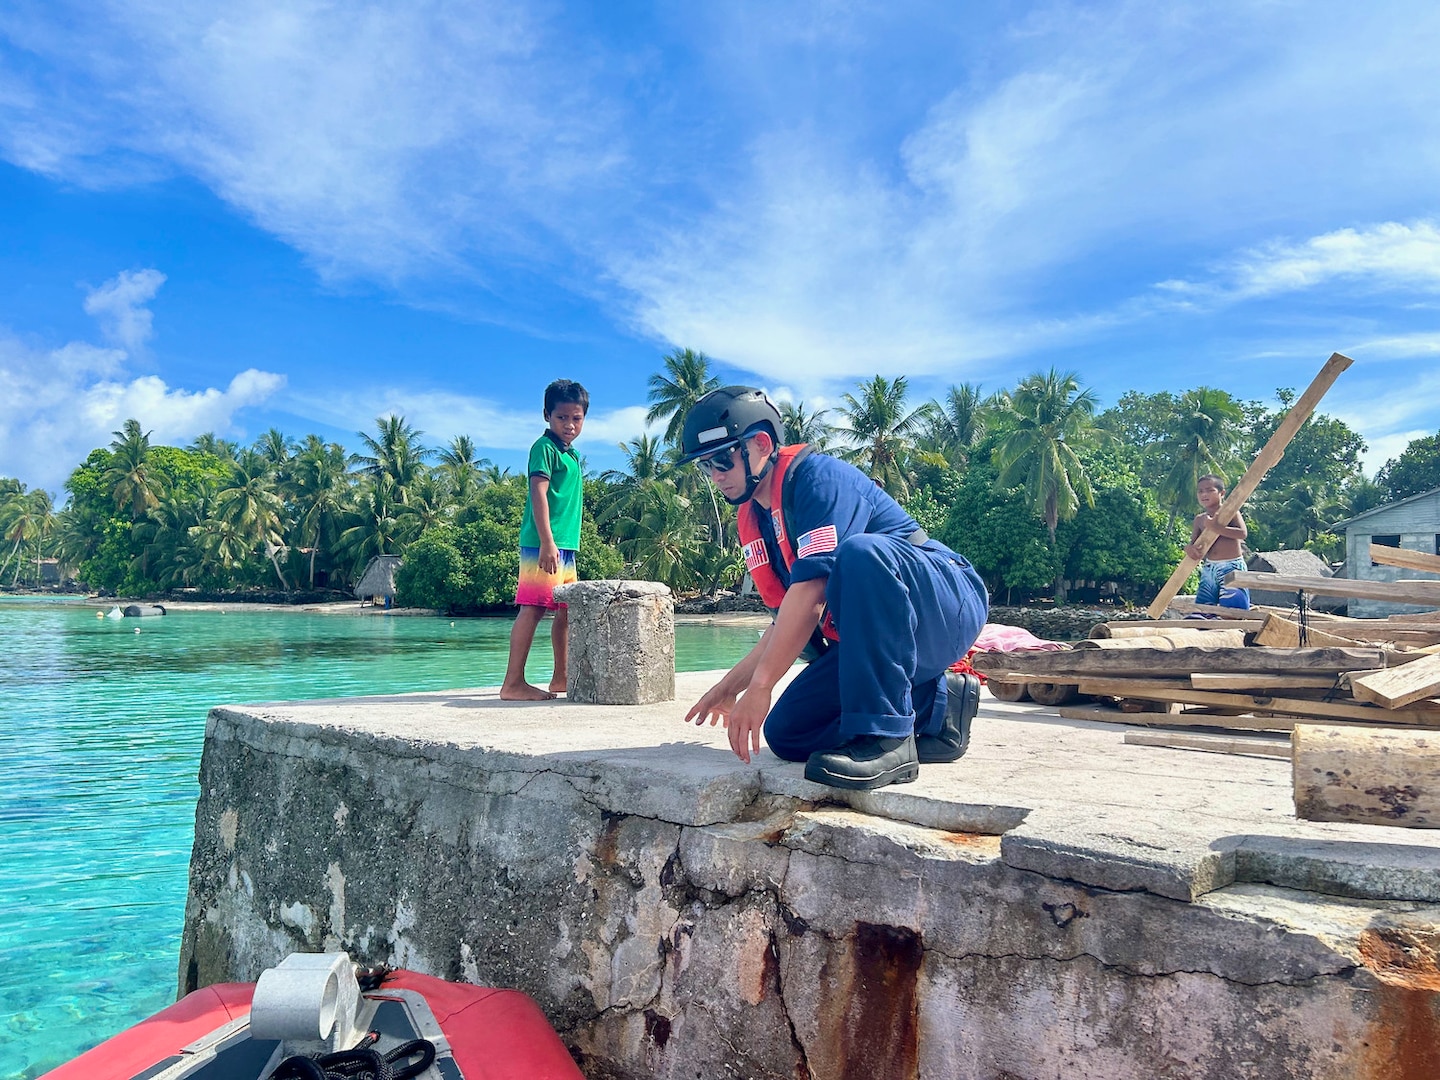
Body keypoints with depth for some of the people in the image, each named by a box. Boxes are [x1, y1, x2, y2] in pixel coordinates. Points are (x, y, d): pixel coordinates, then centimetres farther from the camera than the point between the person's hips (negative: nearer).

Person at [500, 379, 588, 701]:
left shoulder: (571, 453, 20)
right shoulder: (545, 447, -6)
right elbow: (539, 494, -15)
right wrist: (547, 542, -22)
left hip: (566, 544, 10)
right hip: (544, 543, -9)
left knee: (566, 611, 13)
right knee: (533, 608, -11)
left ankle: (560, 679, 24)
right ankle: (513, 684, -10)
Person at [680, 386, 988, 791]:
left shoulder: (818, 475, -16)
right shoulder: (752, 522, 11)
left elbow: (810, 591, -28)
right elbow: (787, 621, 17)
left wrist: (760, 685, -28)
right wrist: (731, 684, 11)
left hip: (947, 608, -9)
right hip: (872, 638, 9)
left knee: (860, 552, -38)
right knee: (785, 733, -3)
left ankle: (887, 736, -31)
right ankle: (935, 709, 8)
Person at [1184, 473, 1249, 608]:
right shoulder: (1199, 519, 11)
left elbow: (1243, 533, -16)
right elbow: (1192, 543, 9)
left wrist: (1216, 527, -24)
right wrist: (1189, 548, -16)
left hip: (1231, 566, -5)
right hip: (1208, 567, 6)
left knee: (1231, 607, -14)